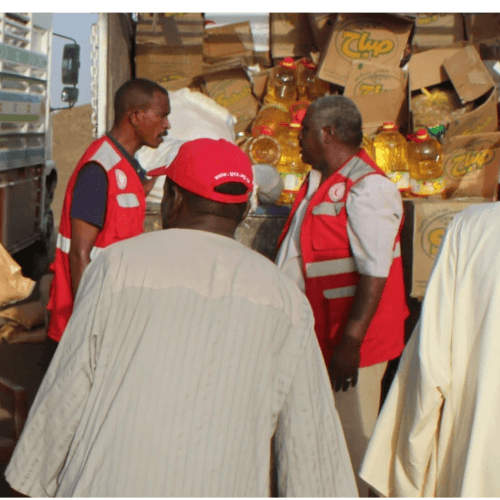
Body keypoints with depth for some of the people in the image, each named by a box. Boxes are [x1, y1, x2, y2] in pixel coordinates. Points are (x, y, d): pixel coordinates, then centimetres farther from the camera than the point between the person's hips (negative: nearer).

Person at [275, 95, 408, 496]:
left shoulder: (367, 189, -18)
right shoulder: (318, 184, 12)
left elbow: (375, 274, -23)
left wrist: (350, 342, -26)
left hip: (348, 343, -9)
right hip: (314, 336, 9)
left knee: (353, 443, 2)